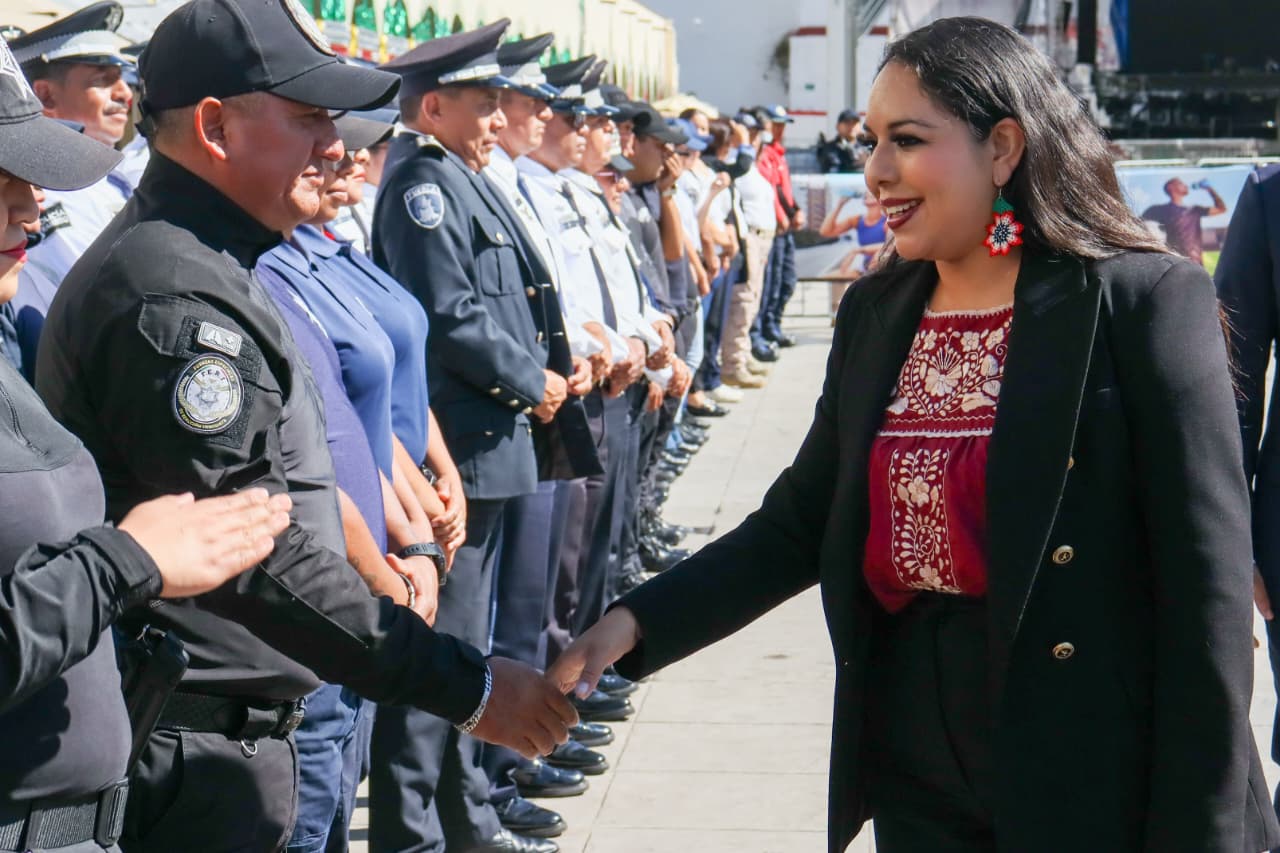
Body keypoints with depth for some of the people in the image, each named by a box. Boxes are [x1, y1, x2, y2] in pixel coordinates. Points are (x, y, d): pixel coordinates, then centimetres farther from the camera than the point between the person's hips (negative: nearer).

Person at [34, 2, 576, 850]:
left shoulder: (196, 267, 14)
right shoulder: (173, 296, -21)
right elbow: (263, 559, -25)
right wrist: (469, 685, -23)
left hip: (232, 737, 10)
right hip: (190, 752, -10)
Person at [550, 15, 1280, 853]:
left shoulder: (1145, 303, -11)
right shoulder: (877, 313, 7)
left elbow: (1209, 586, -13)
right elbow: (800, 526, 11)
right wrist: (636, 622, -3)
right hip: (917, 784, 6)